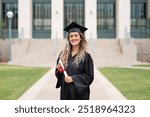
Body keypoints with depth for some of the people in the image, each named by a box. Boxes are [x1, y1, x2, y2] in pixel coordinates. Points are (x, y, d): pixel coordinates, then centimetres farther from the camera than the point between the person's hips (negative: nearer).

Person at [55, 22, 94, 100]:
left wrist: (73, 79, -16)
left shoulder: (86, 56, -7)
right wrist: (58, 69, -7)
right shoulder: (63, 54, 6)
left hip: (79, 92, -4)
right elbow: (58, 74, 15)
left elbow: (89, 77, -8)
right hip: (65, 91, 4)